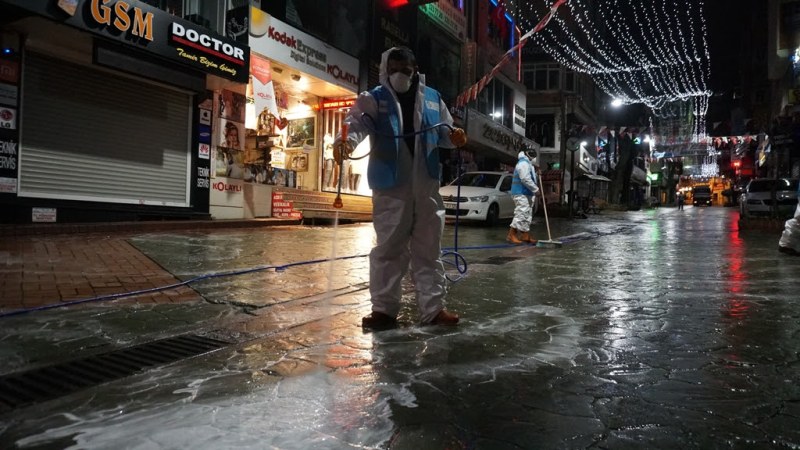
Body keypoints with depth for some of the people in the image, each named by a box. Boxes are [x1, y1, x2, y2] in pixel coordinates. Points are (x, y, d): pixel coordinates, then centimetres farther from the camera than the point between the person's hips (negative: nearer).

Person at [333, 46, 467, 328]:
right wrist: (345, 140, -39)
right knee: (388, 247, 2)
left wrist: (453, 137, -3)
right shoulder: (374, 99, 2)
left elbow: (442, 131, 21)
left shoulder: (432, 98, 13)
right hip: (390, 187, -3)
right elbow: (357, 121, -16)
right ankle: (384, 308, 13)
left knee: (428, 248, 9)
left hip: (426, 186, 3)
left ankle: (433, 308, 18)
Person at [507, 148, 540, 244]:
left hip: (525, 194, 11)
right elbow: (525, 179, -22)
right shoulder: (524, 163, -12)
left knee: (527, 215, 11)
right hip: (521, 194, -11)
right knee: (521, 214, -14)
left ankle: (526, 236, 14)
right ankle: (511, 235, -13)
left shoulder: (526, 163, 23)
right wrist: (535, 189, -16)